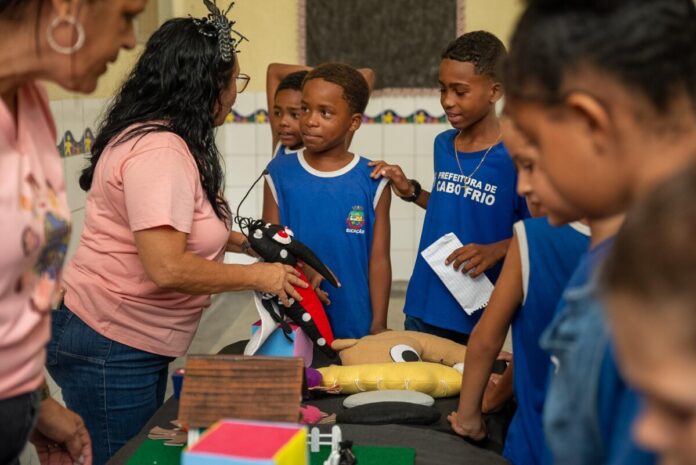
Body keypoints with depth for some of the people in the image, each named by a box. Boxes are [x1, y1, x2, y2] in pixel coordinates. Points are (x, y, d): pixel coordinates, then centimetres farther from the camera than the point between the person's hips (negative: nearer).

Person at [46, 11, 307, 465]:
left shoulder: (162, 140, 10)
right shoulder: (158, 151, -23)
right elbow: (167, 269, -30)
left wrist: (245, 241, 11)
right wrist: (258, 275, -17)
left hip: (135, 345, 10)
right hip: (109, 351, -10)